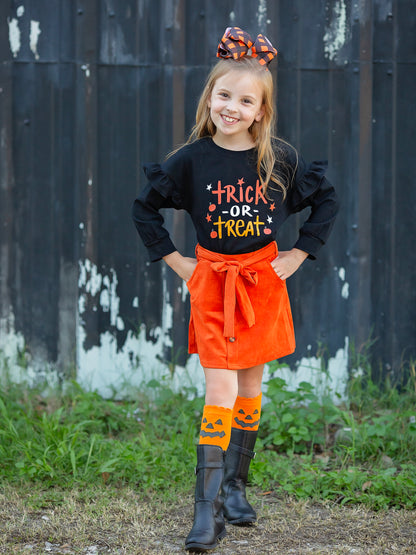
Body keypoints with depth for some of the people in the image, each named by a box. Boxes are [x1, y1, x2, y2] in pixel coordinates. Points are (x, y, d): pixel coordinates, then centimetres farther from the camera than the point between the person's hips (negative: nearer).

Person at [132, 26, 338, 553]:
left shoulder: (279, 158, -5)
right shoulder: (192, 159, -8)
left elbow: (326, 201, 10)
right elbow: (144, 208, 5)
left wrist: (298, 255, 4)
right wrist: (175, 261, 2)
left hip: (263, 281, 2)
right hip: (212, 280, -2)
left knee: (250, 383, 10)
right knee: (220, 388, -10)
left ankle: (235, 486, 24)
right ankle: (208, 509, -11)